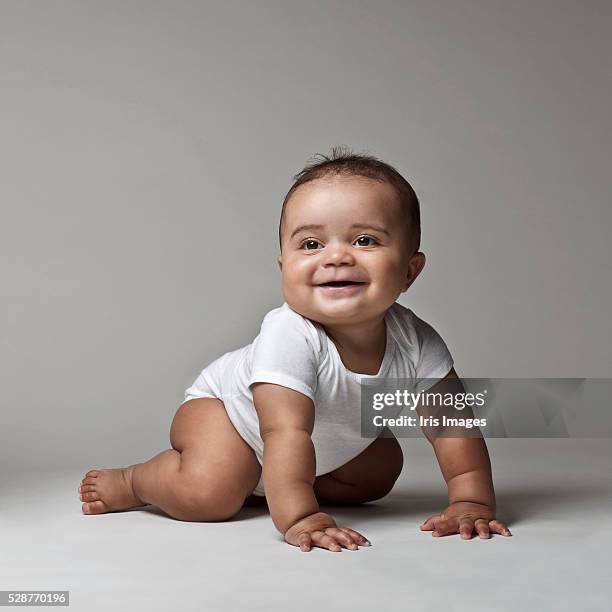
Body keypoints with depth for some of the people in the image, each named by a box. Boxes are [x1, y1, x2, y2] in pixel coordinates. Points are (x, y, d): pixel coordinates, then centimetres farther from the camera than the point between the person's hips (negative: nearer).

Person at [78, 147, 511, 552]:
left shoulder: (415, 342, -25)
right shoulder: (289, 336, -41)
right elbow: (287, 433, -45)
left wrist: (471, 502, -28)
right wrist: (298, 519, -50)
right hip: (225, 405, -6)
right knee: (208, 494, -27)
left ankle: (258, 488, 16)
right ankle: (132, 482, 4)